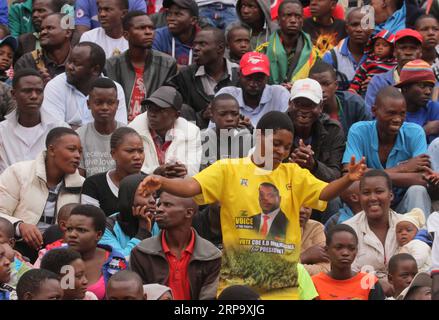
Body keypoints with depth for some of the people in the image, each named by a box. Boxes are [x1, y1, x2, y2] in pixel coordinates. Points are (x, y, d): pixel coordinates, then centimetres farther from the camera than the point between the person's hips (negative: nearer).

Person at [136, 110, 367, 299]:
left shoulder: (293, 174, 8)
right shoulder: (229, 170, 0)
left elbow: (323, 193, -4)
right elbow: (191, 187, -9)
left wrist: (348, 179, -24)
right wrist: (161, 183, -28)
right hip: (236, 282, -2)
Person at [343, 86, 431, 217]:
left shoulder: (415, 133, -9)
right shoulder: (358, 132, -10)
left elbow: (422, 180, -22)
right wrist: (402, 169, -21)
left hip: (404, 205, 0)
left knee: (417, 191, -30)